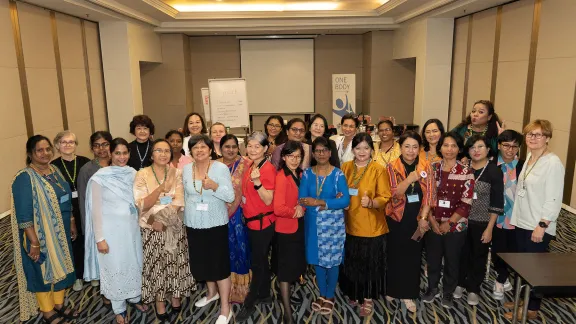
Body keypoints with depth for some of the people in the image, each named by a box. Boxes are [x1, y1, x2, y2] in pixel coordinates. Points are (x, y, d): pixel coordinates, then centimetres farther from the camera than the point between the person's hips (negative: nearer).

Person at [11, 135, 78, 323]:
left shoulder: (55, 171, 4)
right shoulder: (25, 178, -19)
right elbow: (24, 215, -21)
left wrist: (72, 224, 14)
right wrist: (34, 242, -22)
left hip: (61, 233, 7)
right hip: (41, 236, -7)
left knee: (61, 267, 18)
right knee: (44, 271, 9)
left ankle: (59, 305, 37)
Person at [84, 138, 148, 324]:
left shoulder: (133, 174, 0)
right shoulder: (100, 177, -14)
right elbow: (96, 209, -11)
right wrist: (99, 238, -12)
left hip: (132, 227, 4)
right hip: (112, 230, -4)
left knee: (134, 264, 17)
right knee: (115, 267, 9)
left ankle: (134, 297, 40)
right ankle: (119, 309, 28)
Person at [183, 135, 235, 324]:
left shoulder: (221, 168, -10)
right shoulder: (186, 170, 4)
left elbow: (230, 197, -14)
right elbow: (186, 196, 14)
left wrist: (214, 186, -30)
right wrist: (187, 219, 16)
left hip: (216, 224, -5)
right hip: (194, 225, 5)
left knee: (220, 264, -1)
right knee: (201, 262, 18)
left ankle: (225, 307, 12)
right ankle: (212, 292, 43)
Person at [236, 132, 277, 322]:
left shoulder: (268, 169, -18)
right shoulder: (250, 167, 6)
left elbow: (268, 200, -22)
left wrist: (257, 182, -33)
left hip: (263, 223, -8)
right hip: (252, 221, 8)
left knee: (256, 263, 4)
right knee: (261, 260, 19)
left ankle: (249, 304, 17)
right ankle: (264, 295, 34)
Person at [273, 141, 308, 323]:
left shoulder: (300, 174, 3)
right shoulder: (282, 177, -20)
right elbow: (278, 208, -27)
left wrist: (301, 207, -11)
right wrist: (295, 211, -11)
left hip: (299, 226, 8)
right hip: (286, 228, -8)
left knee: (295, 264, 21)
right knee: (286, 267, 2)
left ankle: (287, 293, 45)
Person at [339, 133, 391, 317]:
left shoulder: (379, 170, -7)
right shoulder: (345, 167, 5)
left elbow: (385, 197, -9)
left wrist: (371, 202, -27)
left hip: (371, 227, -3)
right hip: (349, 225, 3)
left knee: (370, 264, 7)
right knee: (351, 263, 13)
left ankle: (368, 298, 25)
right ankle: (353, 293, 34)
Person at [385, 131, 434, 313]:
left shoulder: (425, 167, -2)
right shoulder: (393, 167, -8)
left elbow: (429, 194, -2)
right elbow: (393, 194, -16)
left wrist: (423, 218, -10)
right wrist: (409, 179, -31)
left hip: (417, 218, 2)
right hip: (397, 218, -1)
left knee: (413, 255, 7)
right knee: (395, 254, 10)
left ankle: (408, 294, 20)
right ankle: (393, 289, 29)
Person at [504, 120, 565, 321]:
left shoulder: (553, 163, -16)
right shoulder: (529, 158, 9)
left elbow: (554, 199, -19)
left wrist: (542, 225, -21)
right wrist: (515, 217, 12)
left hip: (538, 227, -7)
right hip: (522, 223, 7)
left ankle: (531, 309, 19)